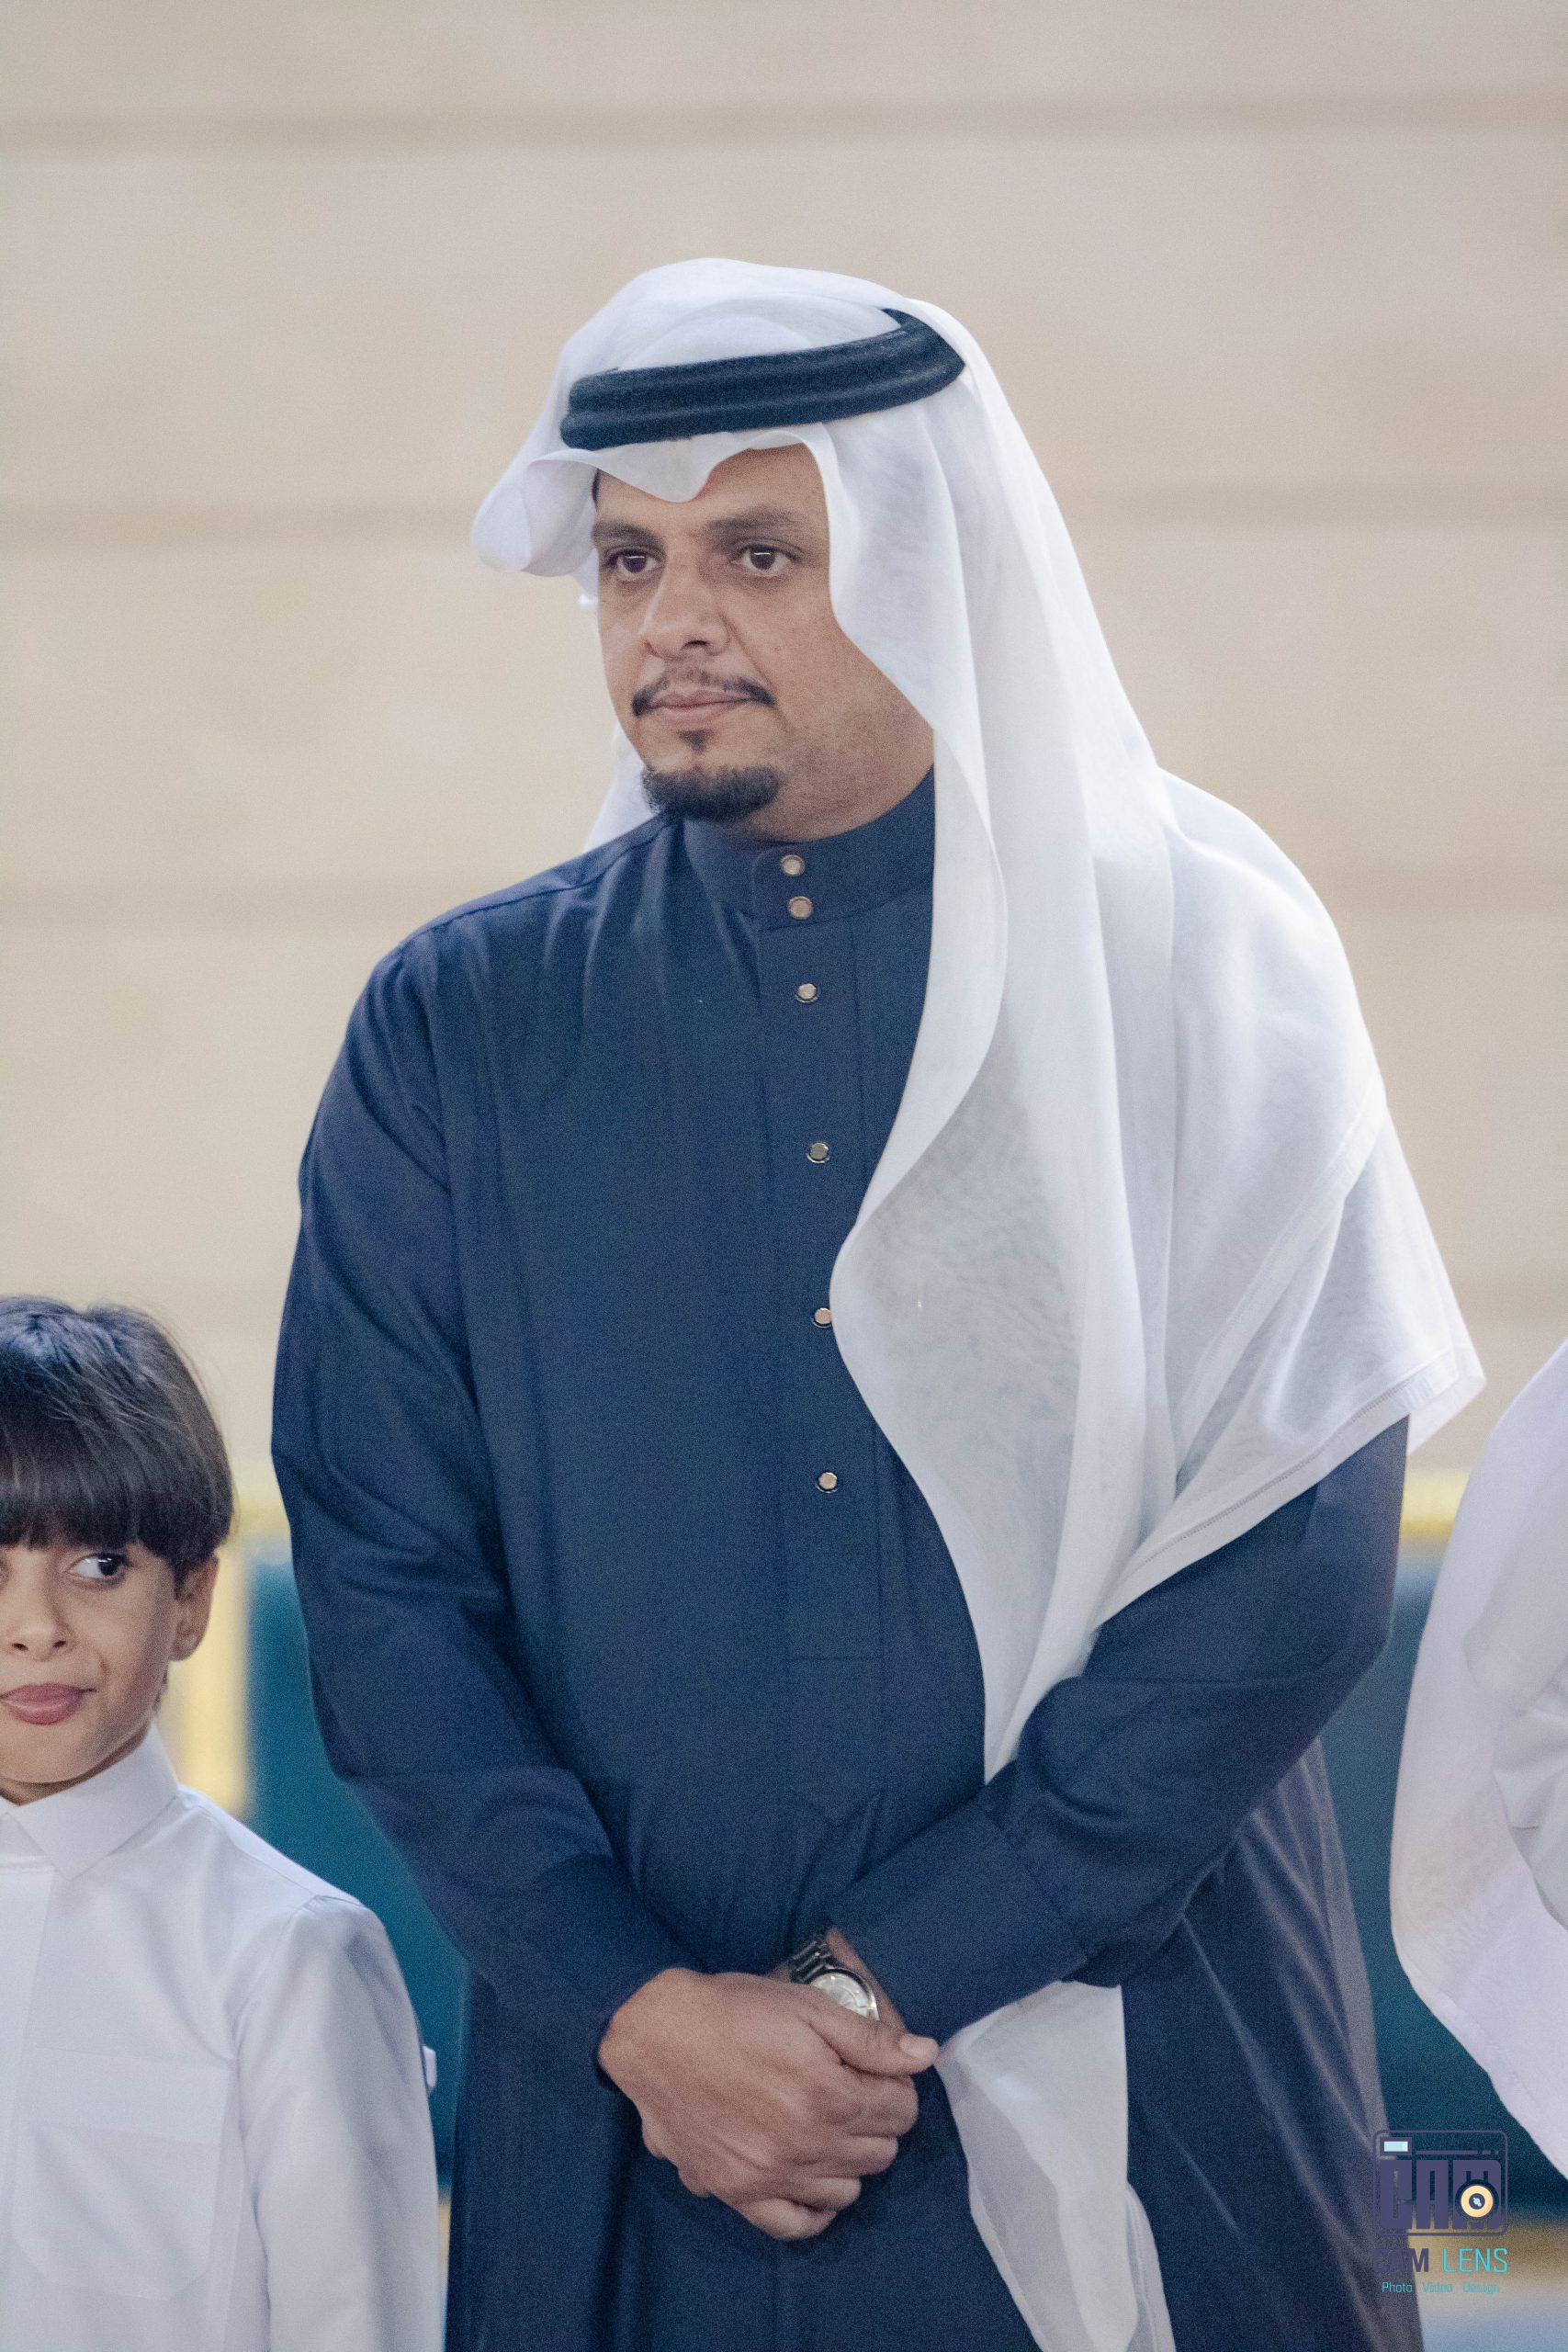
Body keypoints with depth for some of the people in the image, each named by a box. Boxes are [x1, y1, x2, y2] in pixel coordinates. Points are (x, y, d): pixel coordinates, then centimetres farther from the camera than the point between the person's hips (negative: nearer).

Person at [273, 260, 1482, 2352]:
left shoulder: (1201, 972, -1)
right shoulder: (460, 1030, 5)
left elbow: (1295, 1557, -8)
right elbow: (381, 1575, 1)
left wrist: (885, 1986, -12)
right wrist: (634, 2007, -12)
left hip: (1138, 2114, -1)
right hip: (629, 2135, 1)